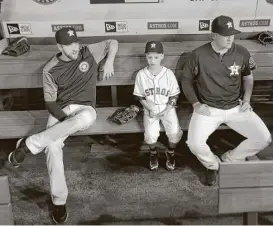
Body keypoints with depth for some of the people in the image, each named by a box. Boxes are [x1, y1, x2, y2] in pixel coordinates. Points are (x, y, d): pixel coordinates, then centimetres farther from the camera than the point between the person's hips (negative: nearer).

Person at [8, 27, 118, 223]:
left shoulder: (89, 53, 1)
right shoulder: (50, 69, -2)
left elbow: (113, 43, 14)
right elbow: (50, 102, -3)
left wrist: (109, 62, -5)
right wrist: (66, 120, -19)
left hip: (84, 108, 0)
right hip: (60, 111, 0)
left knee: (86, 118, -40)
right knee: (52, 146, -29)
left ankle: (29, 145, -27)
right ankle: (59, 200, -14)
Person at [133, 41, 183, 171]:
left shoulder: (168, 73, -8)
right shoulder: (141, 74, -7)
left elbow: (174, 96, -2)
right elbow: (140, 96, 0)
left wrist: (166, 110, -13)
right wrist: (150, 110, -12)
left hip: (167, 108, 0)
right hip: (150, 109, 0)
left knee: (175, 132, -20)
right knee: (150, 134, -22)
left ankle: (170, 153, 13)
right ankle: (153, 153, 13)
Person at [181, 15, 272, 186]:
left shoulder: (242, 53, -4)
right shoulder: (199, 55, -11)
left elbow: (248, 77, 14)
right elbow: (186, 80, 0)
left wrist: (246, 99, 0)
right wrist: (196, 104, -10)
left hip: (236, 107, 3)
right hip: (208, 109, -2)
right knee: (194, 144, -24)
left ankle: (229, 160, 16)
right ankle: (213, 165, 13)